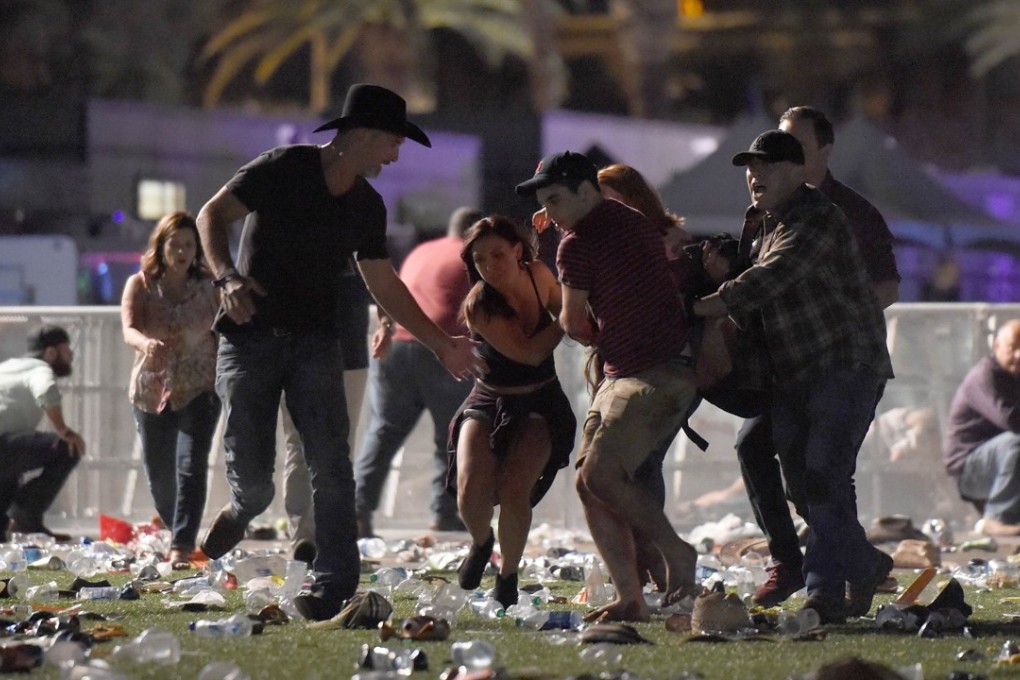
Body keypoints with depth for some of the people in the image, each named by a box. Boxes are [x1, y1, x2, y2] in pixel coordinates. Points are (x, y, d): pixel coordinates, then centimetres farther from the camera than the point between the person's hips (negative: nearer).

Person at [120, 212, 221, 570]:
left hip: (199, 391, -1)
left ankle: (182, 548, -24)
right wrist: (146, 343, -39)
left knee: (192, 465, -18)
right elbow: (128, 329, -16)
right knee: (159, 474, 7)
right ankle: (177, 533, 33)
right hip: (152, 391, 1)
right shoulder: (140, 285, 0)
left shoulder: (208, 289, 2)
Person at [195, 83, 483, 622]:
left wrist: (441, 344, 19)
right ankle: (242, 509, 30)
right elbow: (212, 216, -9)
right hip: (250, 336, -4)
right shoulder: (282, 169, -7)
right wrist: (226, 276, -26)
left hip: (314, 340, 4)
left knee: (330, 462, -14)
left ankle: (334, 587, -14)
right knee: (251, 480, -7)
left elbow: (384, 285, 20)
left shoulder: (366, 206, 12)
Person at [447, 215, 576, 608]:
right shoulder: (480, 305, -20)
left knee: (514, 490, -21)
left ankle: (508, 576, 4)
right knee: (471, 490, -23)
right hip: (489, 403, -2)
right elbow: (529, 352, -26)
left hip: (541, 404, 2)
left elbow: (564, 310, 12)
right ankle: (481, 542, 15)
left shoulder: (539, 276, -8)